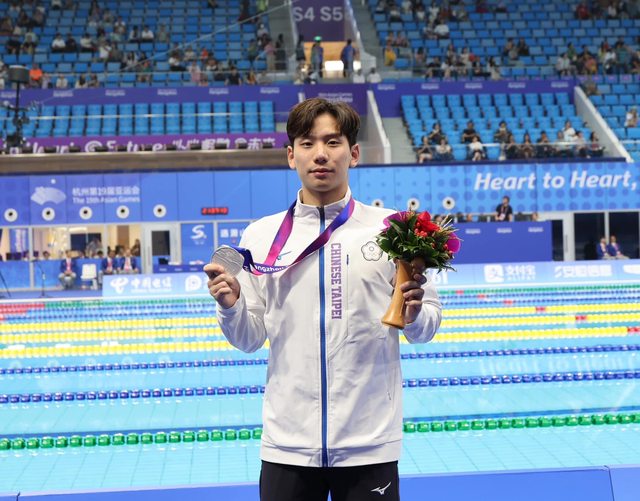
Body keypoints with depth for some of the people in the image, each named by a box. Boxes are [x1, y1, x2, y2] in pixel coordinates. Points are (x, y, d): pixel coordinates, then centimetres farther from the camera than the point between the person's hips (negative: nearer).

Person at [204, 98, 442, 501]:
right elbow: (250, 340, 7)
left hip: (369, 447, -1)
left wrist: (414, 313, -18)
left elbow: (425, 331, 3)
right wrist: (230, 307, -12)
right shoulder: (260, 236, 4)